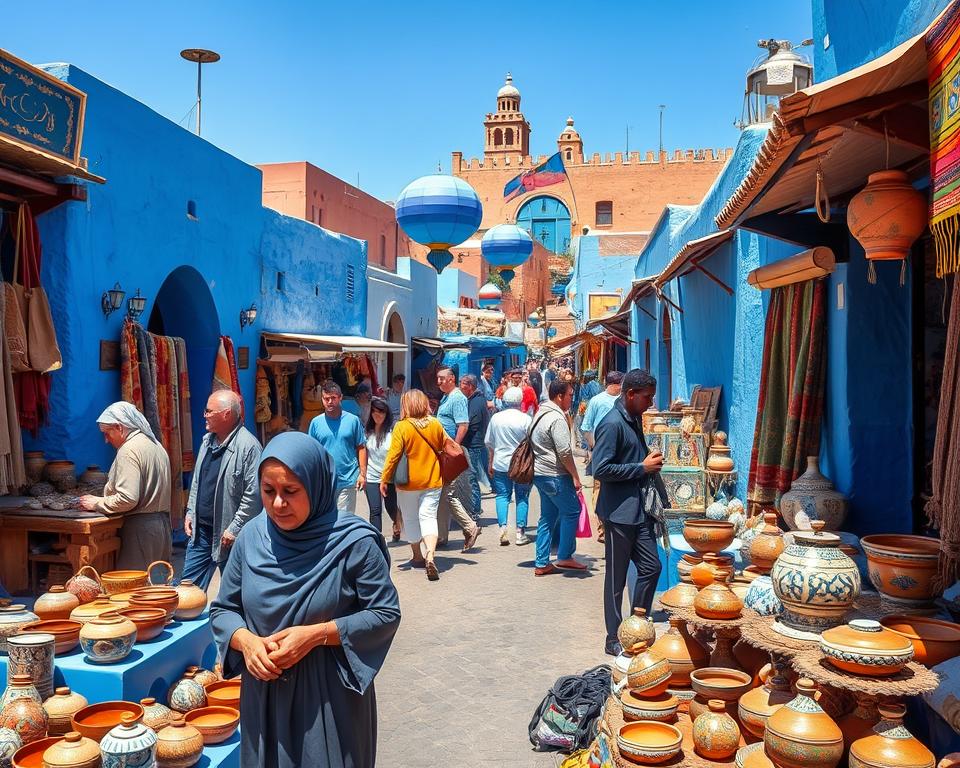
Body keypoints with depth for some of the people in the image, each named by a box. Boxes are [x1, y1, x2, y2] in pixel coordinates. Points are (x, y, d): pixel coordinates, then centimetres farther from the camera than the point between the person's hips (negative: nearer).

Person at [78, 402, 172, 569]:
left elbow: (127, 498, -21)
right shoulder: (154, 444, 16)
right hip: (162, 522, 9)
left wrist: (97, 503, -7)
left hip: (140, 528, -9)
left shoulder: (129, 450, -14)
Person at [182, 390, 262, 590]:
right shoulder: (207, 440, 8)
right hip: (200, 529, 8)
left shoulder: (248, 446, -20)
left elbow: (253, 494, -22)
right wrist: (190, 512, 13)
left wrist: (235, 529, -19)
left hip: (228, 534, -8)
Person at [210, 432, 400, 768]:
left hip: (331, 700, -4)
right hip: (265, 696, 4)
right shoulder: (251, 537, -3)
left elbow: (386, 614, -11)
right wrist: (246, 640, -15)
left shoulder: (354, 542, -16)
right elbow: (223, 609, 6)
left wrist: (316, 634, -20)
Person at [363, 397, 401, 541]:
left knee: (391, 507, 13)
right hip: (372, 477, 2)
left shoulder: (392, 431, -9)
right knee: (375, 511, -2)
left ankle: (397, 524, 46)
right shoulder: (368, 432, 2)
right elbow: (365, 455, 11)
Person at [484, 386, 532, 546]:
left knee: (502, 495, 10)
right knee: (522, 497, 7)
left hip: (500, 464, 2)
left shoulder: (495, 418, 1)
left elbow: (489, 443, 8)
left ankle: (503, 528, -5)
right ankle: (520, 533, 8)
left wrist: (491, 463, 19)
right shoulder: (525, 419, -9)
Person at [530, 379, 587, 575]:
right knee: (571, 511, 2)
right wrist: (575, 476, -14)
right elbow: (565, 452, -20)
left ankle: (542, 563, 15)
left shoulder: (542, 413, 14)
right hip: (554, 475, -10)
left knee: (548, 517, 13)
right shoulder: (557, 418, -17)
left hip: (540, 472, 10)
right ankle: (564, 557, 7)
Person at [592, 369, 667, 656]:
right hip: (619, 512, -9)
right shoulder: (612, 423, -17)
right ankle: (614, 639, 15)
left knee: (651, 567, 11)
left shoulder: (634, 419, 12)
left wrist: (650, 462, 9)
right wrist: (642, 467, -18)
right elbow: (600, 469, -23)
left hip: (640, 510, 9)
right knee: (617, 578, 3)